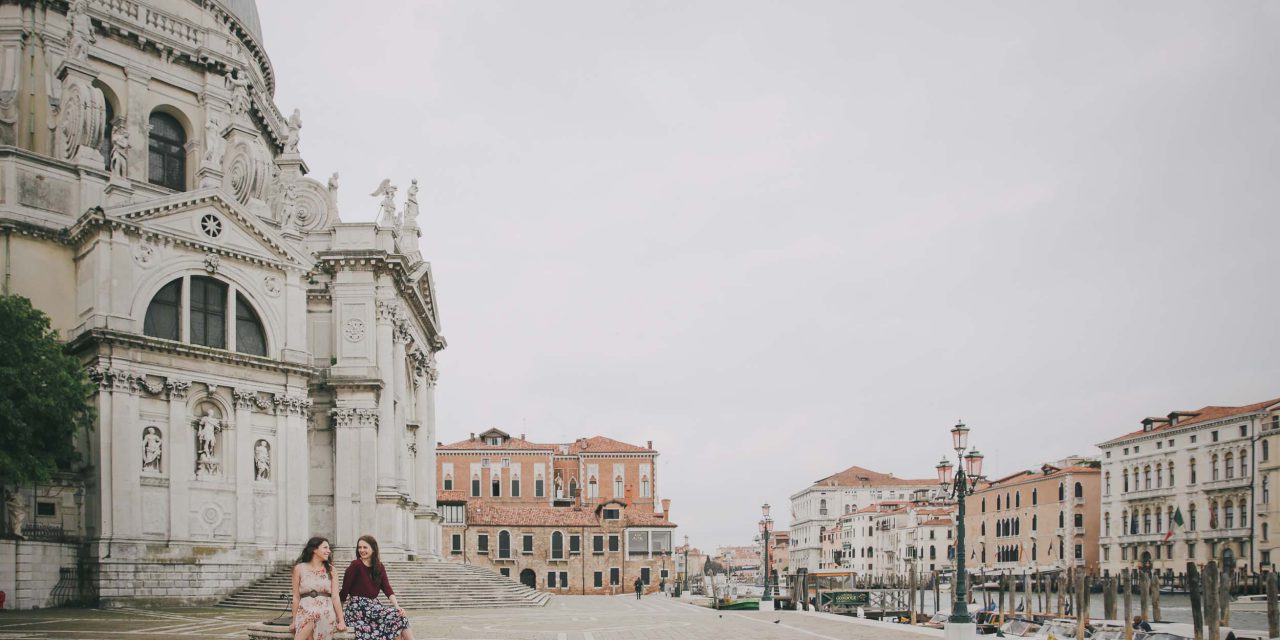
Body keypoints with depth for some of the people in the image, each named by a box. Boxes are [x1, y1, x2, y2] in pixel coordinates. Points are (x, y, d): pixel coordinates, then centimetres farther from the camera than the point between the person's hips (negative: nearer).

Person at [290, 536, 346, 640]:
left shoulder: (330, 569, 8)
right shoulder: (299, 568, 6)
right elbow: (296, 597, 8)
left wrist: (341, 621, -3)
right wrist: (294, 621, 6)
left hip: (326, 614, 1)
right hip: (305, 612, -1)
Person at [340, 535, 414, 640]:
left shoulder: (379, 567, 8)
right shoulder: (356, 565, -9)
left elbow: (387, 588, -1)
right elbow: (345, 590, -8)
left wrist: (397, 606, -15)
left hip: (373, 604, 6)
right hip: (357, 606, -6)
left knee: (401, 615, -16)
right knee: (396, 617, -20)